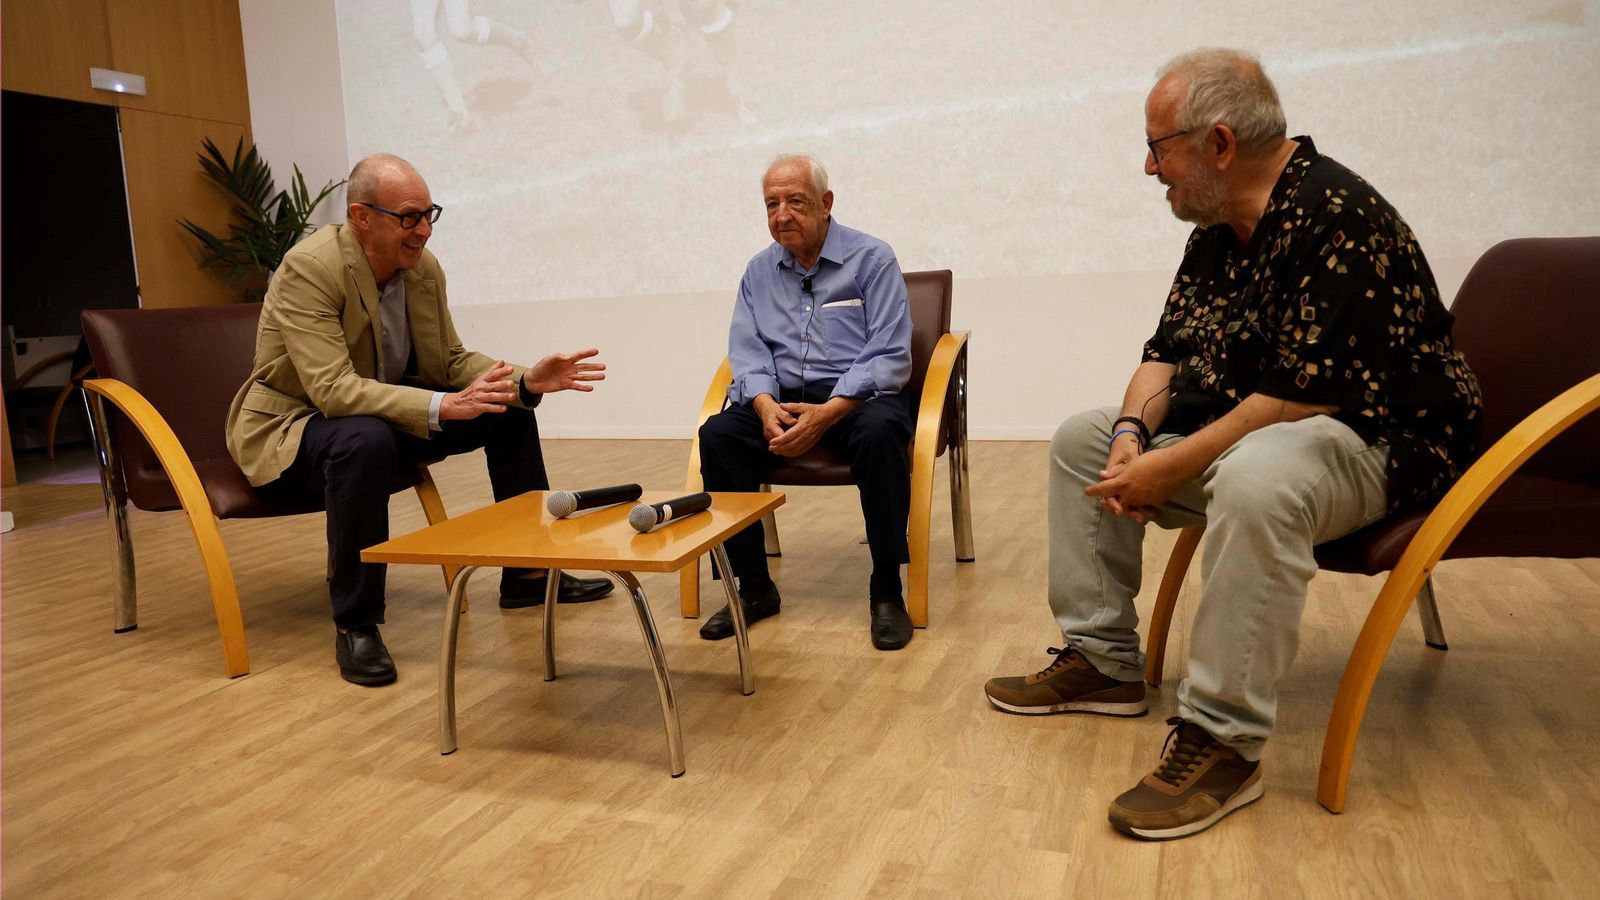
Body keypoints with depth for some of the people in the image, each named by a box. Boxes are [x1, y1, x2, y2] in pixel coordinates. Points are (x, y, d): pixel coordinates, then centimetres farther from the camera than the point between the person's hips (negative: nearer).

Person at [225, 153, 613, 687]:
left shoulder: (424, 268, -6)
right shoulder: (308, 269, -26)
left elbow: (451, 362, 1)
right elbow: (333, 390, -34)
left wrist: (526, 381, -17)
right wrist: (442, 406, -44)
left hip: (385, 411, 7)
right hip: (292, 424, -7)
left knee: (508, 408, -1)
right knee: (366, 439, -40)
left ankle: (526, 574, 10)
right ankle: (354, 623, -23)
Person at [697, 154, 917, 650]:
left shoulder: (872, 259, -1)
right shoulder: (759, 271, 14)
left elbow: (889, 357, -10)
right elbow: (747, 350, 6)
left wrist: (827, 413, -23)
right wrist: (766, 405, -17)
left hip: (855, 396, -3)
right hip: (779, 399, 4)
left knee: (879, 434, -37)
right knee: (717, 435, -23)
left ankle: (886, 590, -22)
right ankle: (754, 586, -12)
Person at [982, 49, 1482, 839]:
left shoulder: (1335, 217, -22)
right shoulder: (1217, 230, 6)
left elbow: (1304, 393, -29)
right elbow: (1167, 350, 10)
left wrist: (1172, 467, -25)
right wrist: (1134, 432, -9)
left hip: (1371, 442, -10)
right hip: (1231, 432, 10)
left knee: (1255, 477, -42)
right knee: (1081, 440, 9)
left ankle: (1224, 743, -28)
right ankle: (1102, 663, 9)